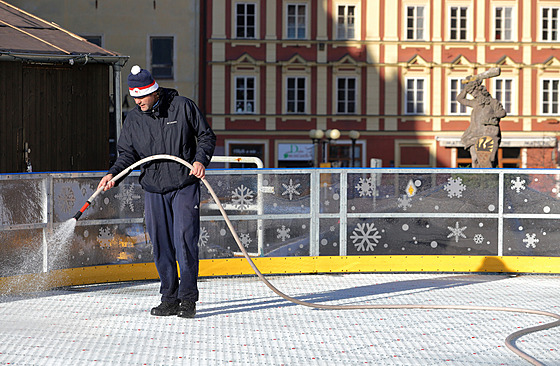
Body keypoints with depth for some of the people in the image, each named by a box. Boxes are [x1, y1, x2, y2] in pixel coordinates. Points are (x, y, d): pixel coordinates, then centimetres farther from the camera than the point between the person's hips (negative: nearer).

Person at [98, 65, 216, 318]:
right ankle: (169, 299, 13)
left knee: (184, 239, -10)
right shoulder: (133, 120, 5)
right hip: (153, 190, 4)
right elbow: (128, 154, 9)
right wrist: (113, 174, -8)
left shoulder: (183, 107, -4)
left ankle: (188, 299, -4)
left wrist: (201, 160, -13)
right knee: (161, 245, 4)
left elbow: (206, 136, 3)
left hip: (185, 186, -4)